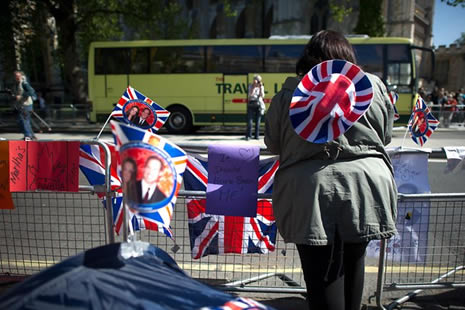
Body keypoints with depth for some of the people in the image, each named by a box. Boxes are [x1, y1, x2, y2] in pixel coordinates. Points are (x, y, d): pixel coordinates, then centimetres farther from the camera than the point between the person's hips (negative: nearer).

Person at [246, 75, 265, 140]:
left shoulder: (262, 87, 6)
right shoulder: (250, 86, 2)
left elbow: (262, 96, -6)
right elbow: (250, 94, -14)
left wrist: (260, 88, -12)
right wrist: (254, 87, -18)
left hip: (259, 104, 1)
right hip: (251, 104, -1)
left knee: (258, 121, 2)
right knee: (249, 120, -9)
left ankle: (257, 136, 9)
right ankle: (248, 135, -6)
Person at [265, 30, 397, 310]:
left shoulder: (288, 96, -3)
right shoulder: (374, 87, 2)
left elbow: (273, 144, 6)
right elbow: (386, 136, 12)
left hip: (310, 195, -3)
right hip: (366, 190, 4)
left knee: (322, 275, 6)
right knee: (353, 261, 24)